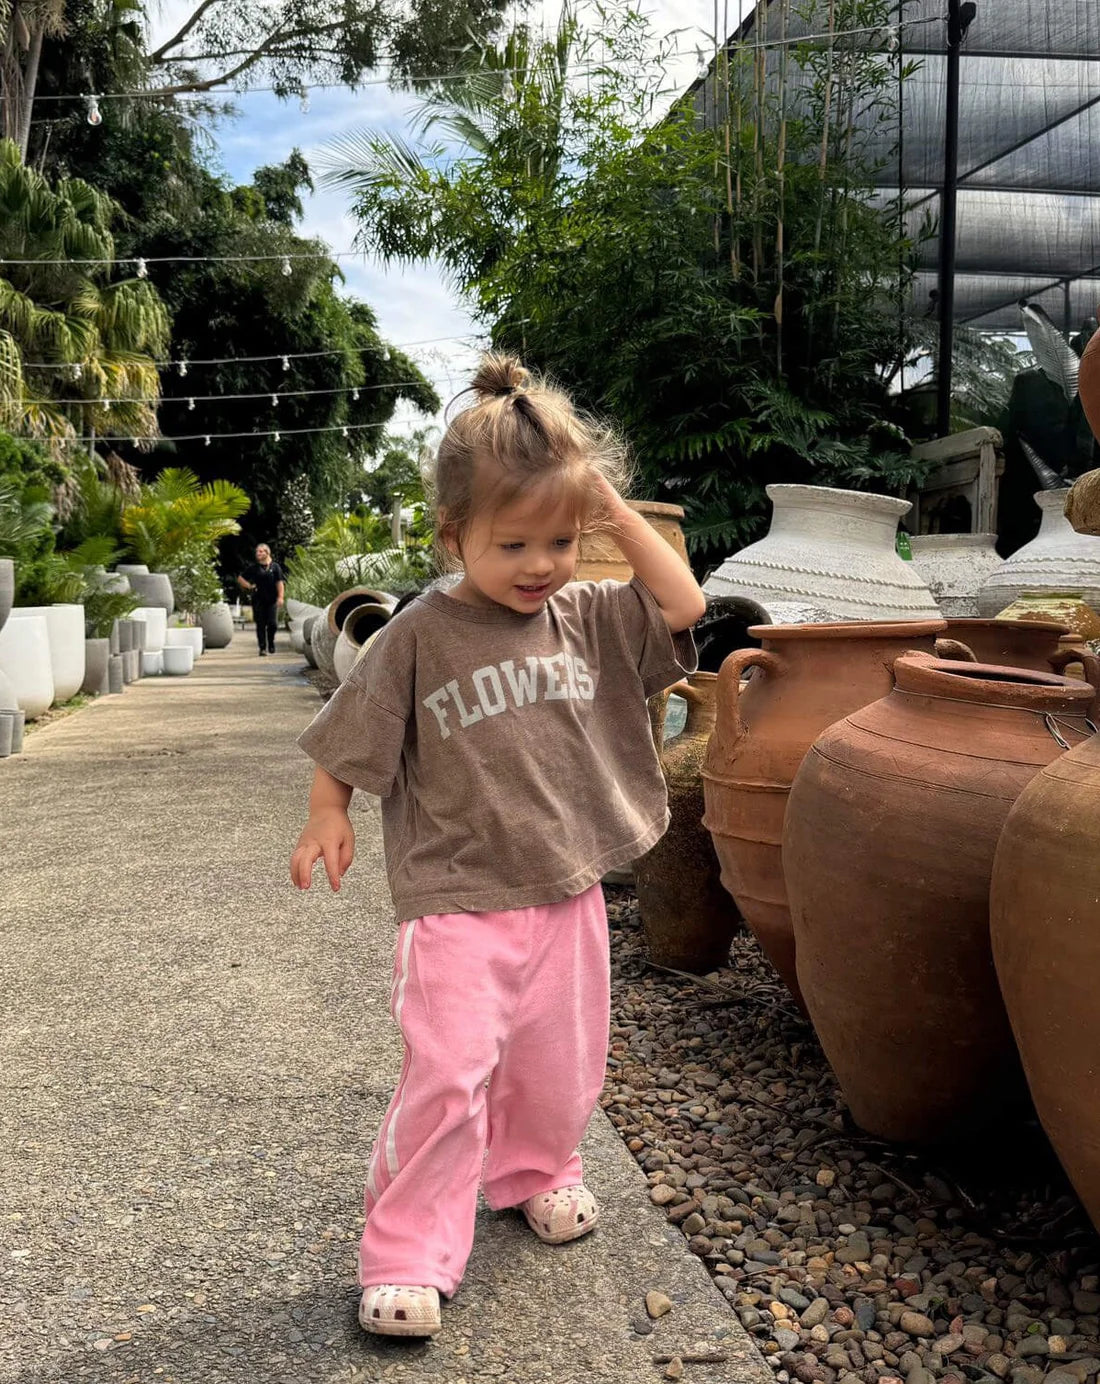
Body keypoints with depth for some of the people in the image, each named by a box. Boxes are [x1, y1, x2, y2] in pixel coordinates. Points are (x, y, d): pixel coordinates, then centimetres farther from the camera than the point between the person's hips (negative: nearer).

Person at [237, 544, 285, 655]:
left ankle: (271, 644, 18)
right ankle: (262, 648, 4)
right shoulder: (253, 568, 7)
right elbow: (240, 579, 15)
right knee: (260, 624, -1)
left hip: (272, 600, -1)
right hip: (258, 600, 1)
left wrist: (280, 597, -8)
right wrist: (249, 586, 1)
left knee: (272, 623, -6)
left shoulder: (275, 567, 5)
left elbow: (280, 583, 2)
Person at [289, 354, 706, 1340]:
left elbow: (683, 606, -5)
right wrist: (328, 815, -6)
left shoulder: (589, 619, 2)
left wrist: (620, 514, -8)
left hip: (568, 895, 5)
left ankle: (534, 1171, 44)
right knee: (449, 1073, -10)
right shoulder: (421, 637, -8)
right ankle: (408, 1254, 6)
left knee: (561, 1063, 17)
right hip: (457, 900, -4)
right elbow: (351, 740, 0)